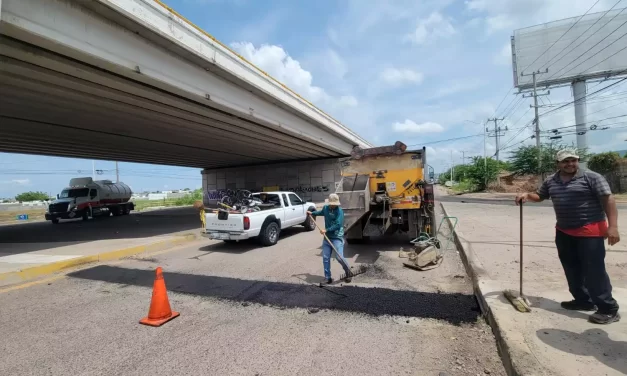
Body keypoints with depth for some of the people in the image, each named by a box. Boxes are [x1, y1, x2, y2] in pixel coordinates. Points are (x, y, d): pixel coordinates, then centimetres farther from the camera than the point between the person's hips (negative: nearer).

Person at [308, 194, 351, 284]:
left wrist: (326, 230, -23)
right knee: (325, 258, 5)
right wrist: (312, 213, 39)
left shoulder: (339, 211, -13)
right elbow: (321, 212, 32)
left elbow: (338, 225, -21)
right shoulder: (325, 208, 6)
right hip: (327, 237, 6)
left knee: (340, 257, -11)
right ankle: (328, 277, 17)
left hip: (337, 238, -6)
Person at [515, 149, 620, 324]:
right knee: (572, 270, 14)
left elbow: (608, 199, -12)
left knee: (594, 270, -4)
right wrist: (527, 195, -1)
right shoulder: (551, 181, 8)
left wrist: (612, 226, -20)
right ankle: (583, 300, 29)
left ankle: (608, 309, 10)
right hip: (564, 232, 6)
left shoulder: (591, 177, -8)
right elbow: (539, 196, 22)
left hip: (590, 231, -6)